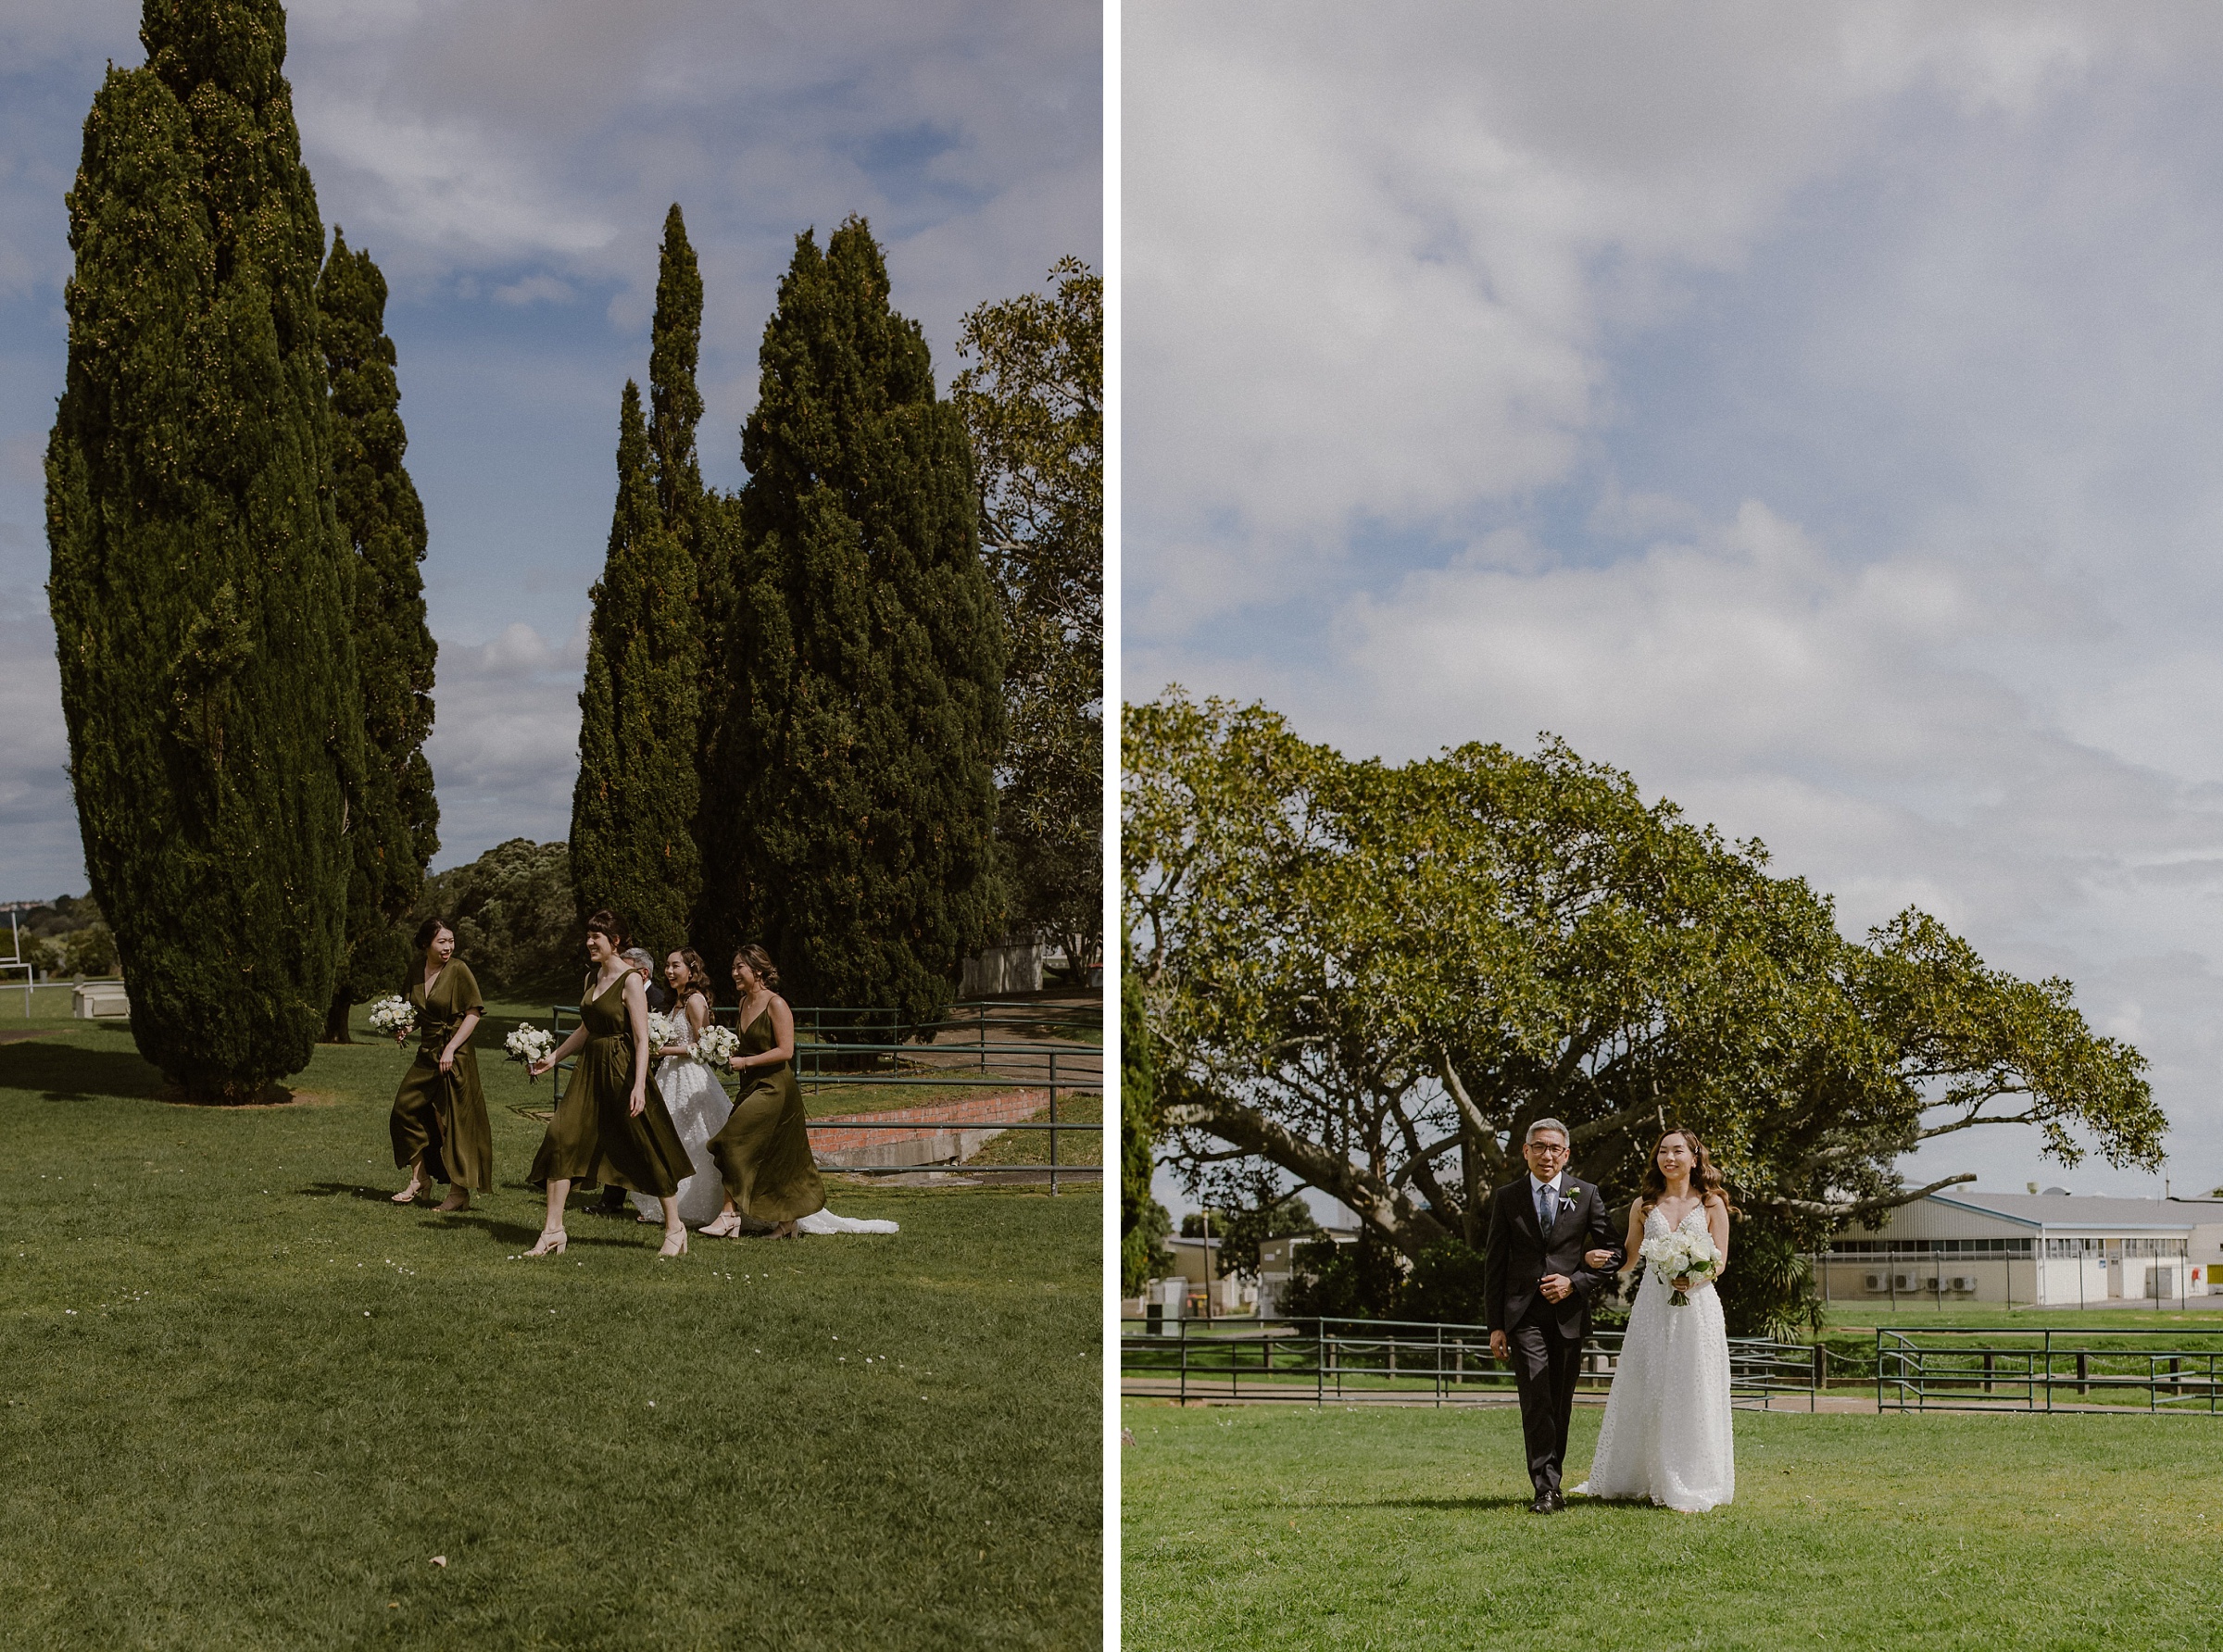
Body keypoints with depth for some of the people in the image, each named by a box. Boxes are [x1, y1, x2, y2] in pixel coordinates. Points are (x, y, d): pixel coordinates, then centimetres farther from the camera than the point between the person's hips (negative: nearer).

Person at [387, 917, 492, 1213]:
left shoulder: (458, 970, -11)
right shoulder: (416, 971, 6)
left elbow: (474, 1012, -11)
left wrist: (451, 1048, -17)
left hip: (455, 1055, -6)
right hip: (426, 1052, 7)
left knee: (454, 1121, -3)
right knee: (405, 1109, 5)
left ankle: (460, 1192, 4)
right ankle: (420, 1178, 19)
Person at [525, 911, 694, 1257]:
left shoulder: (631, 981, -12)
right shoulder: (592, 978, 11)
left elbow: (642, 1039, -17)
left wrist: (639, 1086, -24)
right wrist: (554, 1056, 20)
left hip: (621, 1069, -7)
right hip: (589, 1069, 7)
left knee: (646, 1150, 3)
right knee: (560, 1138, -5)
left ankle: (674, 1229, 19)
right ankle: (553, 1232, -2)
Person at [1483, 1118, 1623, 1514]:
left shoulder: (1586, 1195, 6)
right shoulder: (1507, 1198, 6)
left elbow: (1611, 1254, 8)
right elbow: (1495, 1264, 6)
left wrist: (1576, 1283, -9)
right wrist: (1495, 1325, 0)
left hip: (1569, 1314, 1)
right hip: (1523, 1314, -1)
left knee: (1561, 1405, 7)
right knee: (1536, 1401, -12)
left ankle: (1551, 1481, 18)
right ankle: (1546, 1489, -14)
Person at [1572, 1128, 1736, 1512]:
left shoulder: (1711, 1204, 5)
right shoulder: (1643, 1206, 11)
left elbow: (1720, 1261, 1)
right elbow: (1630, 1258, 14)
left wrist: (1695, 1279, -18)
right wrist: (1601, 1259, -7)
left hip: (1697, 1305, -2)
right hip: (1652, 1304, 2)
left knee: (1692, 1393, -2)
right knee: (1643, 1391, 2)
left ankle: (1689, 1487, 5)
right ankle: (1640, 1478, 12)